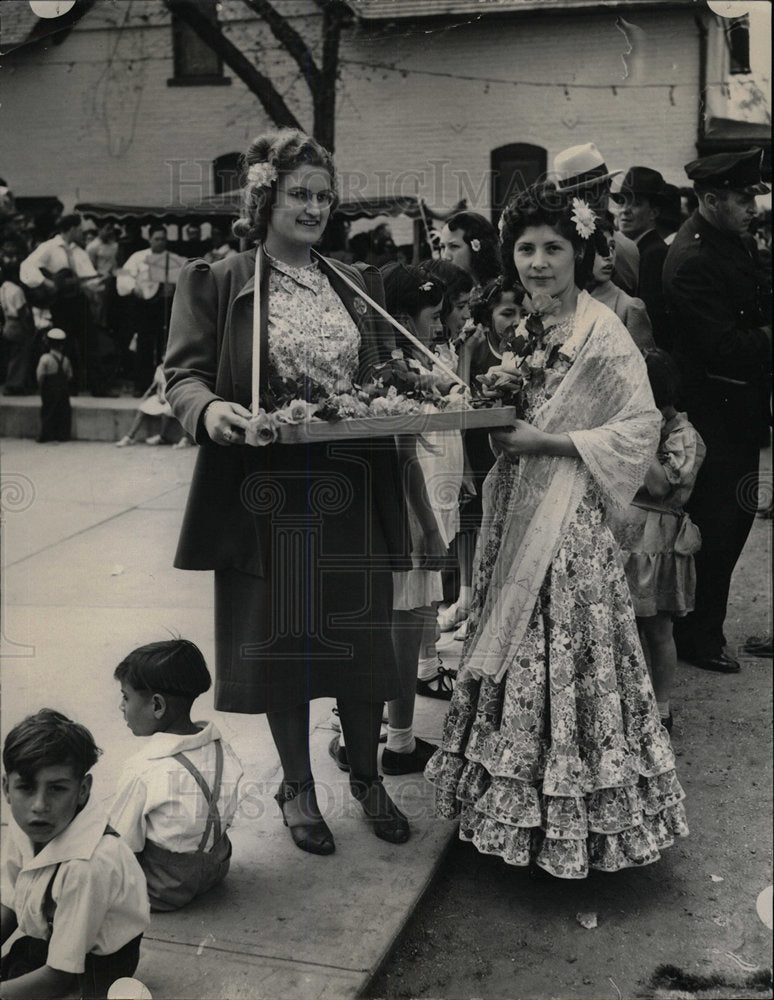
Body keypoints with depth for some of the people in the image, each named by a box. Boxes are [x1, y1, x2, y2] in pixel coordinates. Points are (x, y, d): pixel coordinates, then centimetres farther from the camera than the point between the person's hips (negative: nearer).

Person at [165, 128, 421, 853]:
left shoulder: (359, 285, 13)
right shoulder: (216, 284, 0)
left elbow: (388, 375, 16)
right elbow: (184, 375, -4)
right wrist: (210, 409, -26)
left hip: (352, 491, 3)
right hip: (266, 491, -3)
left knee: (361, 634, 9)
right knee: (279, 639, 8)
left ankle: (365, 776, 31)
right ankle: (296, 786, 28)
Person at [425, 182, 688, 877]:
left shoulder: (602, 332, -12)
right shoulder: (520, 327, 11)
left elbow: (640, 429, -15)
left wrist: (545, 442, -17)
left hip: (569, 520, -7)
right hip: (513, 512, 8)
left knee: (565, 655, -1)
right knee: (512, 659, 14)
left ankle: (570, 820, 17)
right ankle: (515, 805, 30)